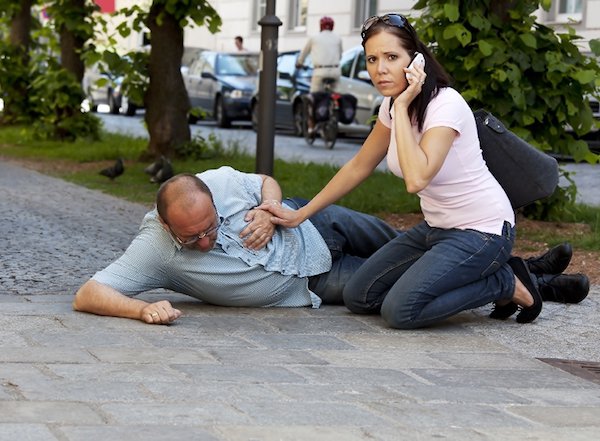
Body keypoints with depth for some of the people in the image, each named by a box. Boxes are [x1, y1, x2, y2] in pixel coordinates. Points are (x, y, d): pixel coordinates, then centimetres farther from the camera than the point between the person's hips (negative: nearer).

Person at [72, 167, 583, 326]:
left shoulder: (222, 181, -22)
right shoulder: (154, 251, -31)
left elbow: (269, 181, -1)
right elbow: (87, 295, -36)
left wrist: (269, 211, -24)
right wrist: (142, 308, -54)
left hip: (311, 228, 3)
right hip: (313, 286, -3)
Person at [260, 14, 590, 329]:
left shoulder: (445, 104, -24)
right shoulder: (391, 105, 0)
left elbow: (417, 178, -38)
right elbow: (359, 167, 13)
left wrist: (403, 106, -31)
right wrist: (300, 215, 11)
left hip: (482, 231, -9)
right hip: (437, 228, 9)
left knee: (399, 310, -24)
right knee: (358, 298, 2)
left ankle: (508, 284, -2)